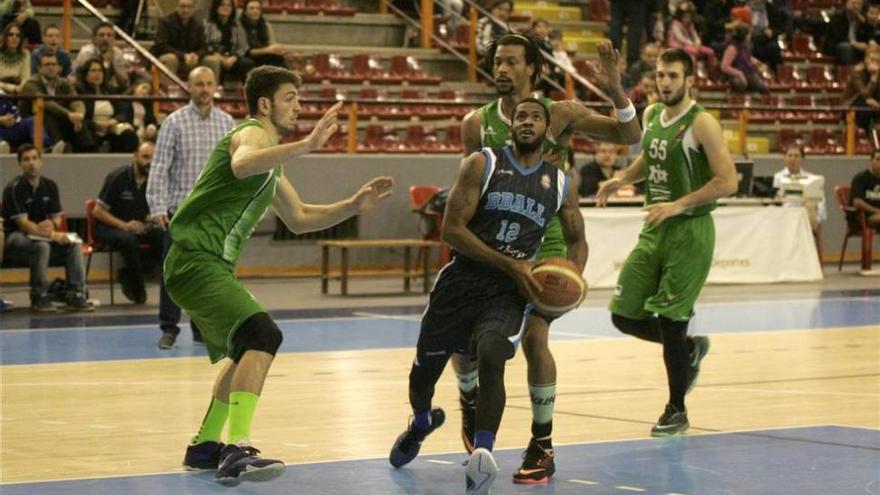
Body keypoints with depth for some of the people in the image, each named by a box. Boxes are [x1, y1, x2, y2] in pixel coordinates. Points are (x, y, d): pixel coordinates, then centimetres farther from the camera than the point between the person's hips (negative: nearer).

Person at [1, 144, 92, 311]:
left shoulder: (49, 185, 6)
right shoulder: (14, 188, -15)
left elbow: (57, 217, 11)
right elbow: (23, 223, -22)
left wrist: (52, 224, -16)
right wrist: (52, 235, -31)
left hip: (43, 234, 6)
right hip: (15, 236, -6)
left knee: (74, 244, -15)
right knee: (42, 246, -36)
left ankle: (76, 295, -17)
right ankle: (39, 297, -25)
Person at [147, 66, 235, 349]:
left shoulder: (227, 123, 7)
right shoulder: (175, 122, -3)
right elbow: (160, 167, -6)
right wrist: (157, 207, -15)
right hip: (181, 209, -3)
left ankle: (203, 328, 15)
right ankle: (169, 328, 5)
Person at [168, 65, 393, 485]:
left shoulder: (272, 158, 22)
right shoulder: (251, 133, -9)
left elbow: (298, 219, 28)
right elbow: (241, 166, -35)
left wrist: (354, 205, 15)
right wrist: (307, 145, -41)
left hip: (213, 266, 11)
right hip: (196, 262, -11)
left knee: (247, 351, 26)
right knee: (263, 335, -27)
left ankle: (204, 446, 36)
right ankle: (238, 451, -37)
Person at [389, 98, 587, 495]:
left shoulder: (560, 185, 6)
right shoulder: (482, 164, -5)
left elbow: (576, 239, 21)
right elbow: (452, 229, -11)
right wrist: (511, 265, -18)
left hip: (509, 292, 0)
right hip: (461, 282, 0)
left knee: (491, 357, -28)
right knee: (426, 366, 13)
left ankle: (482, 454, -34)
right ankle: (421, 423, 47)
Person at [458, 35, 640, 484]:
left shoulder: (559, 115, -6)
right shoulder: (477, 123, -1)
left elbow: (630, 136, -8)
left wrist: (615, 91, -23)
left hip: (543, 243, -2)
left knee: (534, 337, -16)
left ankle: (542, 445, -1)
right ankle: (470, 397, 32)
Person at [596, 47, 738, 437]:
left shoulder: (702, 124, -14)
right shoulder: (652, 115, 8)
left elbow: (727, 182, -19)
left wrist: (677, 206, -23)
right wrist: (622, 179, 9)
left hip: (689, 233, -7)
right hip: (652, 231, 7)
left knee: (670, 320, -6)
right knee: (624, 315, 4)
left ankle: (677, 410, 10)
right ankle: (690, 350, 29)